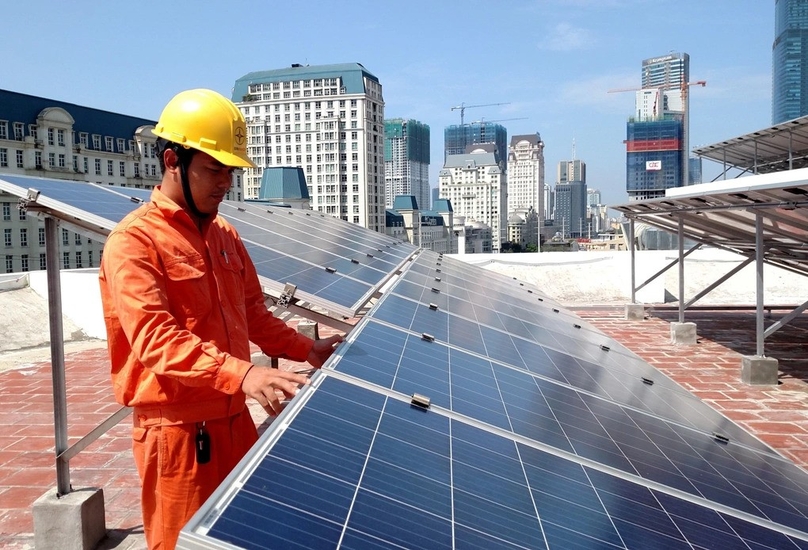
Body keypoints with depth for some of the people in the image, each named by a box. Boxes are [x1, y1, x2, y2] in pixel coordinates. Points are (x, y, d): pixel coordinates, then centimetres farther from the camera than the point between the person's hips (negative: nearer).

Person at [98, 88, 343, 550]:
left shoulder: (226, 236, 9)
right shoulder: (133, 242, -15)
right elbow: (156, 340, -25)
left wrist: (306, 349, 4)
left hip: (235, 419, 7)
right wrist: (241, 374, -37)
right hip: (178, 428, -7)